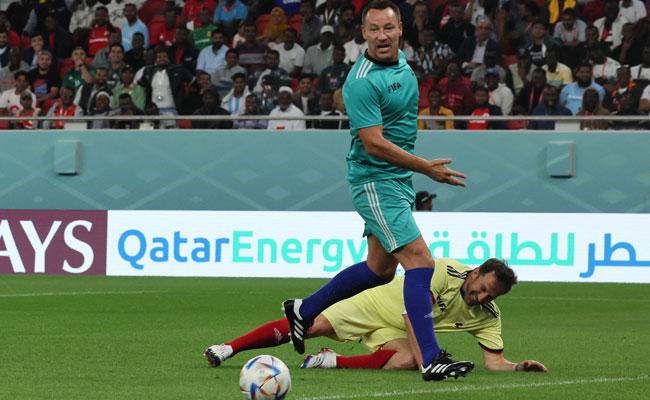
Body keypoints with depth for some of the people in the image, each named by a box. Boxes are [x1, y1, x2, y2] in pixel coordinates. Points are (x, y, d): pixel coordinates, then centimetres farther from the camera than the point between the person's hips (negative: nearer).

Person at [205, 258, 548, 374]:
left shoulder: (488, 316, -8)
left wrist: (519, 366, -27)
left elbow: (493, 360, -8)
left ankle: (331, 362, -19)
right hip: (376, 305, -3)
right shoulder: (446, 271, -22)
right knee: (312, 325, -19)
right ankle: (228, 349, -9)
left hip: (394, 333, 3)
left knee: (406, 361, -33)